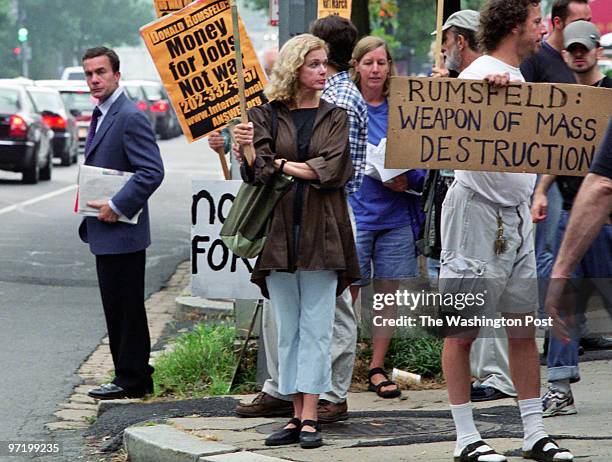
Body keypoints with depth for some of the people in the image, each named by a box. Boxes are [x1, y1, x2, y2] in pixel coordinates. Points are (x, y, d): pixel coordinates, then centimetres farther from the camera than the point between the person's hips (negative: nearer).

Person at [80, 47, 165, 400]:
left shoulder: (131, 118, -15)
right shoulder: (100, 116, 16)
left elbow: (152, 171, -22)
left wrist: (117, 207, -21)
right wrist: (94, 206, 14)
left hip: (122, 233, -10)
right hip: (104, 233, 10)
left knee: (127, 307, -4)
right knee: (115, 307, 13)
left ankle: (132, 380, 2)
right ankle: (131, 376, 20)